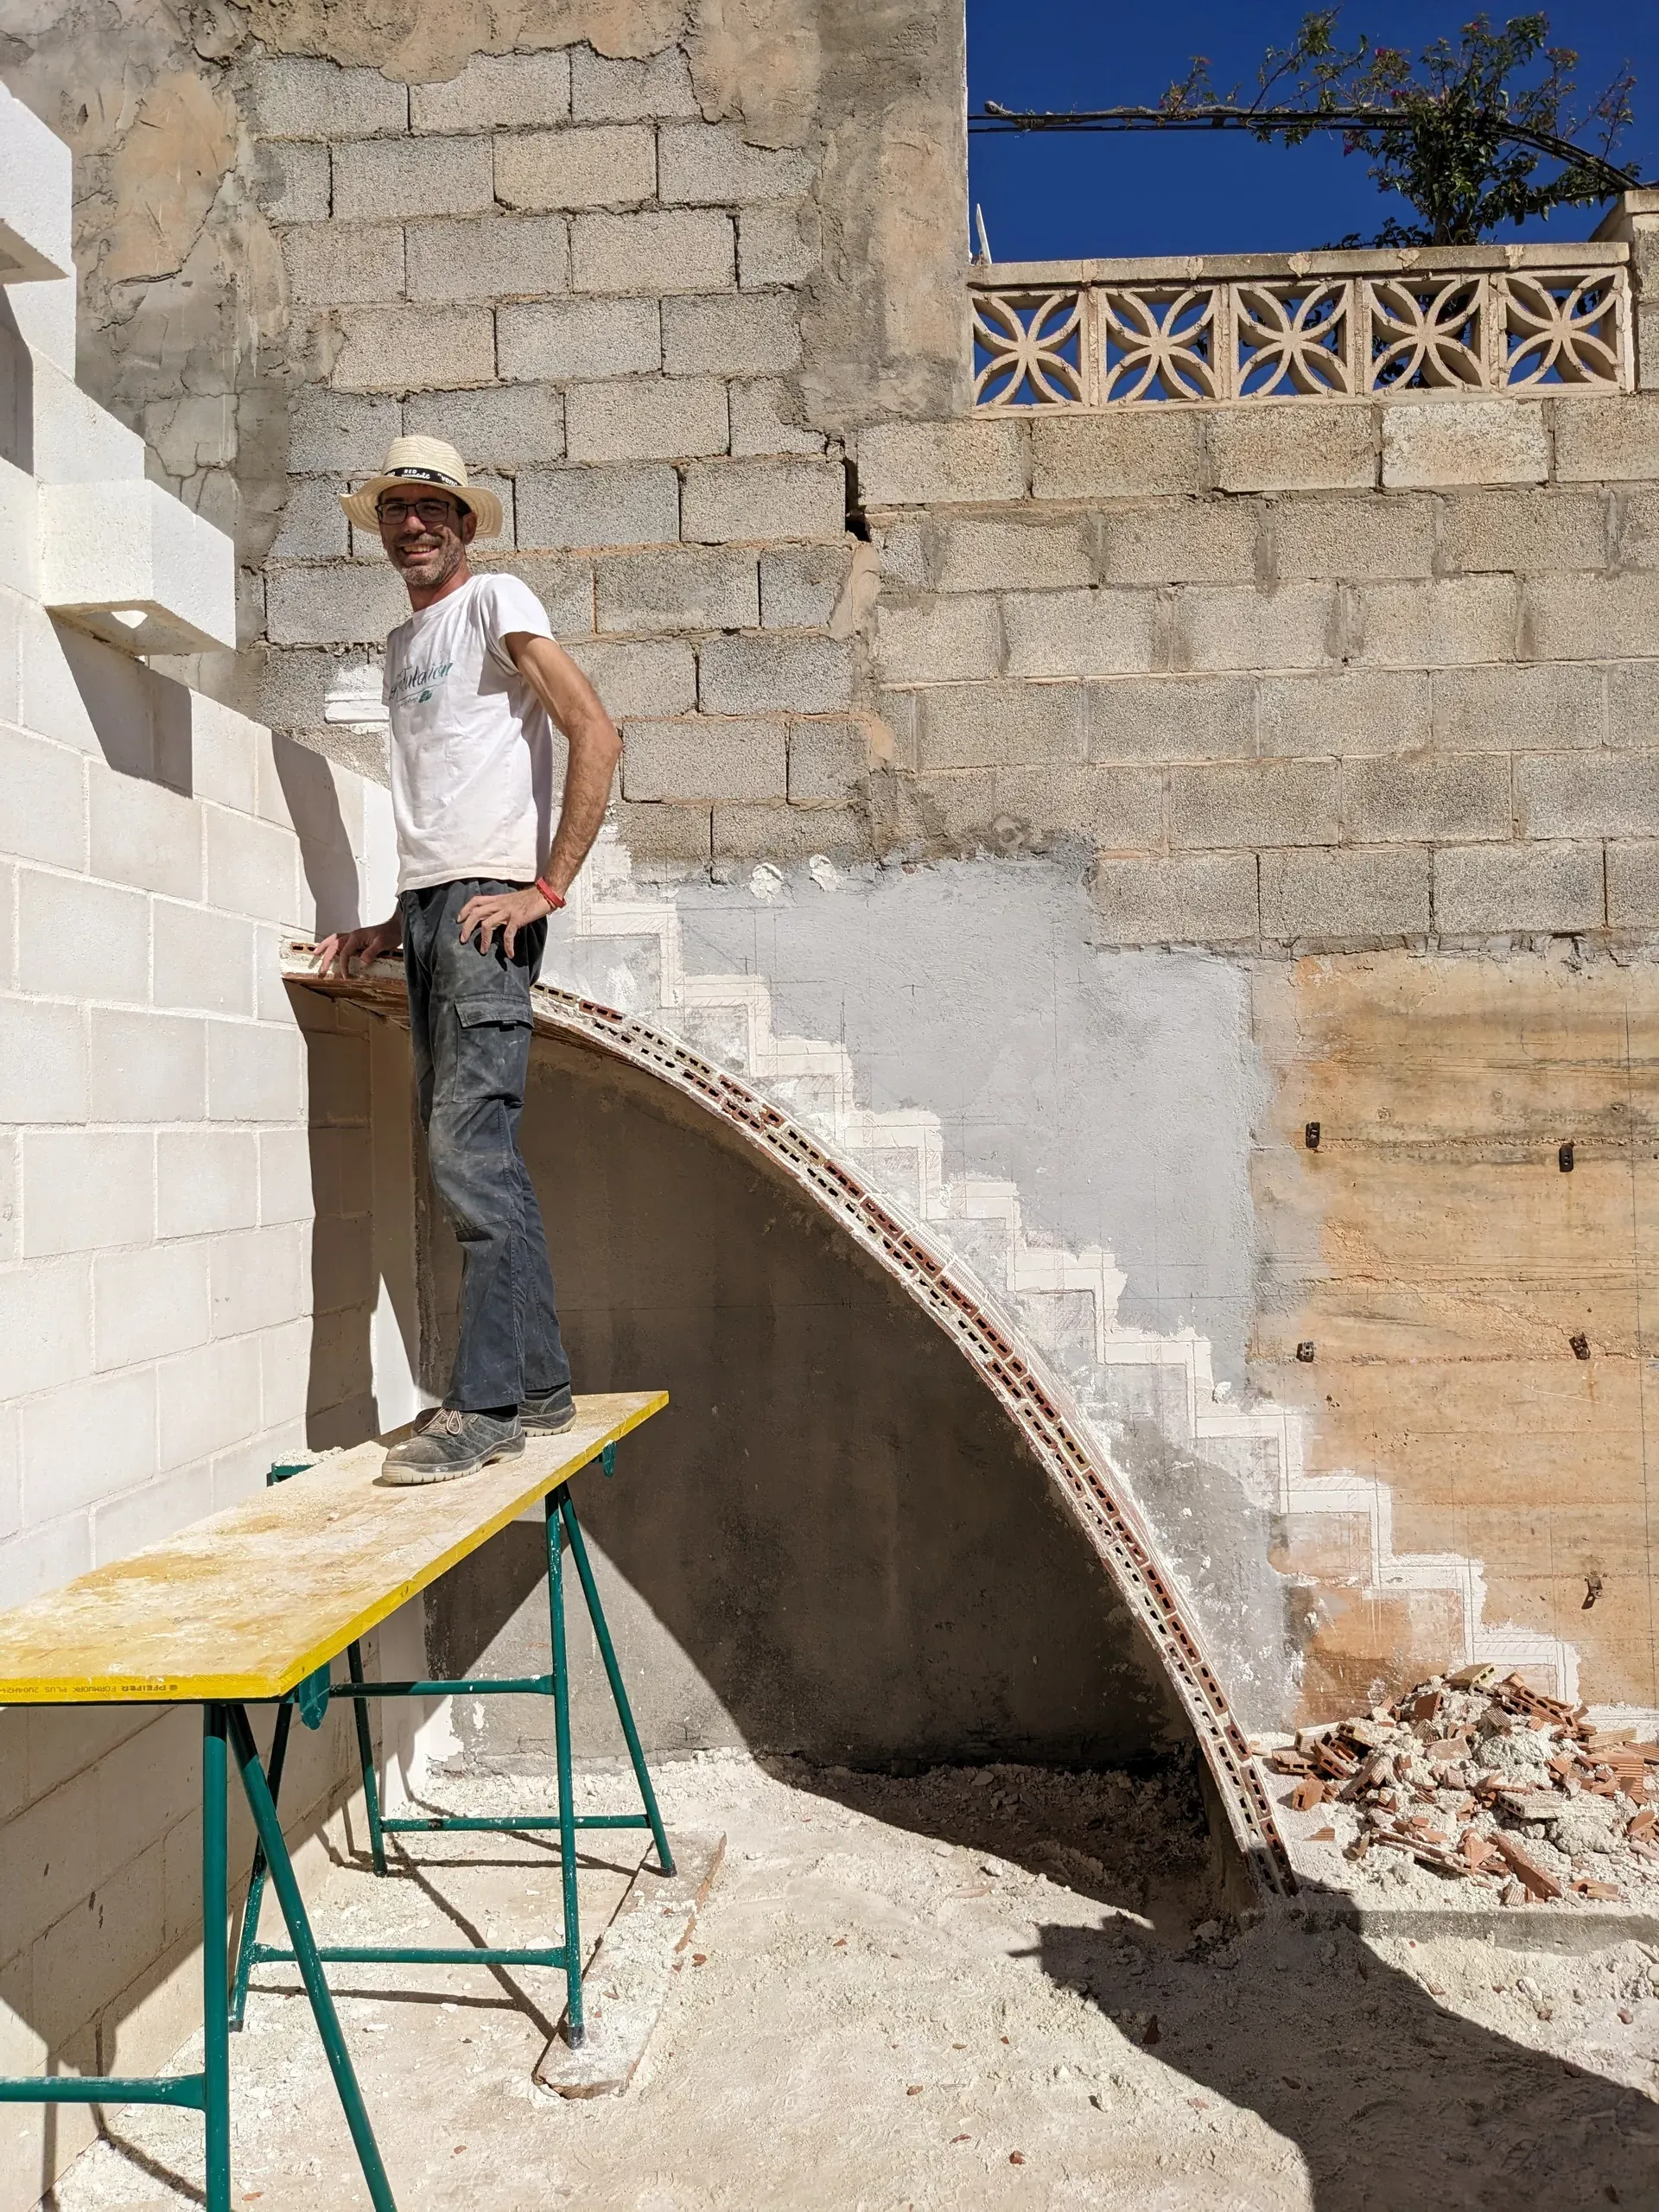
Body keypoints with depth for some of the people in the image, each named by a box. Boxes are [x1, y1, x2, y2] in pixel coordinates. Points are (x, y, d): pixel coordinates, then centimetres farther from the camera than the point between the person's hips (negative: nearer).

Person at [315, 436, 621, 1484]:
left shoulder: (495, 601, 1)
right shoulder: (402, 645, 24)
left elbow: (598, 734, -12)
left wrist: (548, 887, -16)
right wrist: (394, 928, 15)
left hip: (489, 902, -9)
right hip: (429, 903, 9)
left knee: (469, 1147, -15)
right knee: (482, 1159, 8)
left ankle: (490, 1401, -10)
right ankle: (540, 1384, 15)